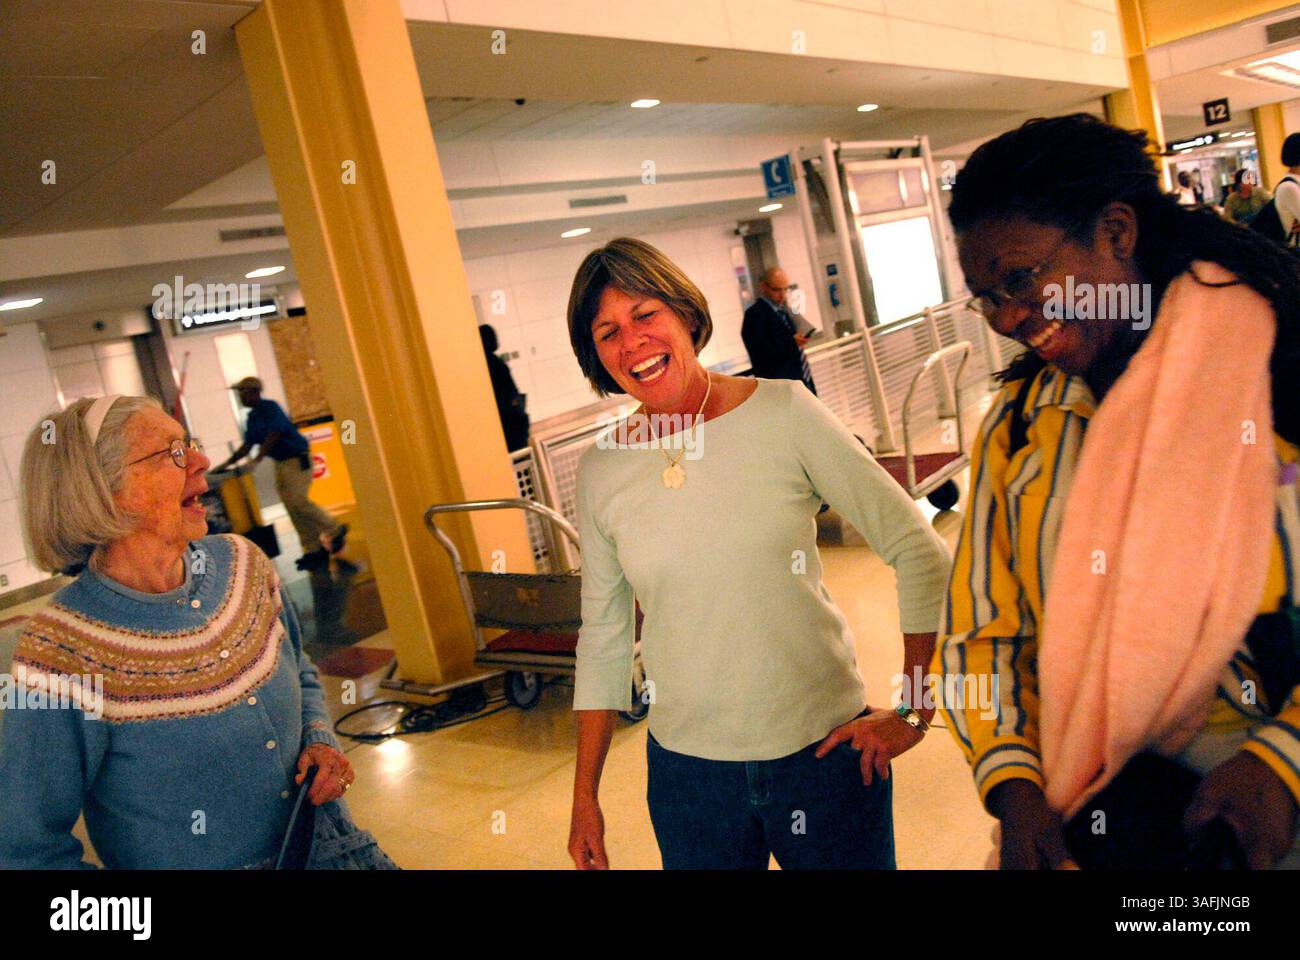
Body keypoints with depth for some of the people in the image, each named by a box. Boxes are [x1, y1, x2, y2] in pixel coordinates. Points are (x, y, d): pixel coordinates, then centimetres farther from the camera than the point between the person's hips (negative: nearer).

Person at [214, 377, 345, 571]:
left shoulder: (271, 408, -12)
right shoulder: (252, 417, 14)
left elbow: (274, 435, -21)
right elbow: (248, 444, 16)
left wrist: (257, 459, -26)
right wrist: (228, 463, 9)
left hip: (297, 460, -9)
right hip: (280, 463, 9)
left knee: (297, 501, -17)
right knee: (292, 506, 4)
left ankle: (335, 529, 0)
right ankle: (313, 550, 7)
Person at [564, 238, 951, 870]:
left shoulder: (783, 413, -10)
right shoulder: (601, 470, -3)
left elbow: (918, 550, -7)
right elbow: (602, 639, 5)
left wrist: (912, 711, -8)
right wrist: (585, 795, 7)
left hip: (825, 747, -1)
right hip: (686, 766, 2)